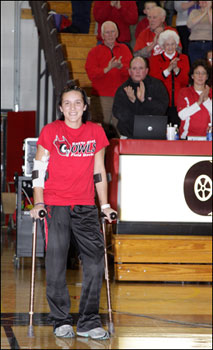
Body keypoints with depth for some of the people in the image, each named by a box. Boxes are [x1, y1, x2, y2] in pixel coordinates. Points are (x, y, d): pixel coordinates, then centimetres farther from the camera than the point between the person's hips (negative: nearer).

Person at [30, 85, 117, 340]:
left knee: (95, 261, -3)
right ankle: (61, 321, 8)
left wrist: (104, 205, 12)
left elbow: (99, 171, 14)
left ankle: (89, 322, 5)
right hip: (55, 205, -2)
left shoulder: (96, 132, 8)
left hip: (85, 206, 3)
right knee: (56, 263, -3)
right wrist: (38, 202, -6)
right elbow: (38, 169, 3)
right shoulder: (50, 132, 1)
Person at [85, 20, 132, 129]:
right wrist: (107, 69, -19)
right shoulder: (94, 51, 8)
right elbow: (91, 73, -5)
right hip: (101, 98, -1)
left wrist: (120, 66, -21)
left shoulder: (124, 49, 13)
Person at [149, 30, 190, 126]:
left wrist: (176, 68, -14)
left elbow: (185, 82, 2)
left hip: (178, 103, 1)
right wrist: (169, 69, -15)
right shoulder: (155, 59, 8)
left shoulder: (183, 58, 12)